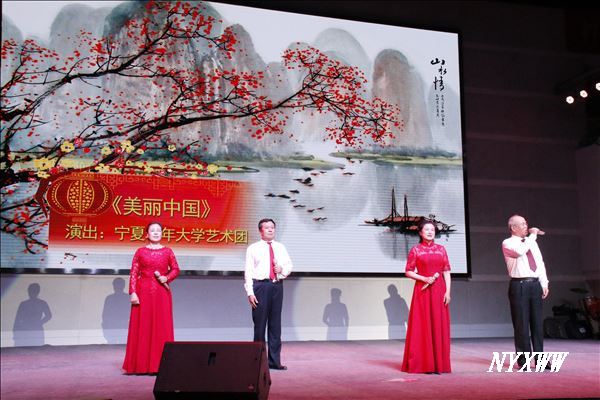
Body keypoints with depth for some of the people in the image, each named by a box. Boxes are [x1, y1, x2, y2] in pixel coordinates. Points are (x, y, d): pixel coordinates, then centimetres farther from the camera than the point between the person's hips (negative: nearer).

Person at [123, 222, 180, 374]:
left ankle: (159, 364, 7)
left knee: (162, 327, 1)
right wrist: (132, 293, -9)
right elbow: (133, 273, 0)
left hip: (162, 293, 1)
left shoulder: (167, 251, 6)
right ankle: (140, 365, 7)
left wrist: (167, 278, -8)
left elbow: (175, 269, 11)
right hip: (143, 293, -1)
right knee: (142, 327, 1)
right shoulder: (140, 252, 3)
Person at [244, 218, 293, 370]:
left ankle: (274, 361, 12)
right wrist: (250, 292, -10)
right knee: (260, 323, 0)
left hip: (277, 285, 4)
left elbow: (289, 265, 20)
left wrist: (283, 269, -4)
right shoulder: (253, 248, 3)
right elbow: (248, 271, -2)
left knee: (275, 324, 6)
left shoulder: (280, 248, 15)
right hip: (260, 285, -4)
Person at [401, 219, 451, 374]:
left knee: (439, 326, 3)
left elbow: (446, 272, 6)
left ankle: (438, 363, 10)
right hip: (422, 291, -3)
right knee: (422, 326, -1)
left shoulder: (441, 249, 9)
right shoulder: (415, 250, 2)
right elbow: (408, 271, -1)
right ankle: (422, 363, 4)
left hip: (439, 291, 3)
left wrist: (447, 291, -2)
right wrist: (425, 278, -13)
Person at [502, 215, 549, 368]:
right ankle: (523, 360, 5)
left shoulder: (532, 242, 19)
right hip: (519, 285, -6)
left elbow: (540, 263, 18)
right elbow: (520, 251, -22)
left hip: (535, 284, 6)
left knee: (537, 322, 7)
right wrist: (532, 235, -11)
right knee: (522, 323, -3)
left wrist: (544, 283, 8)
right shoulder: (508, 243, -1)